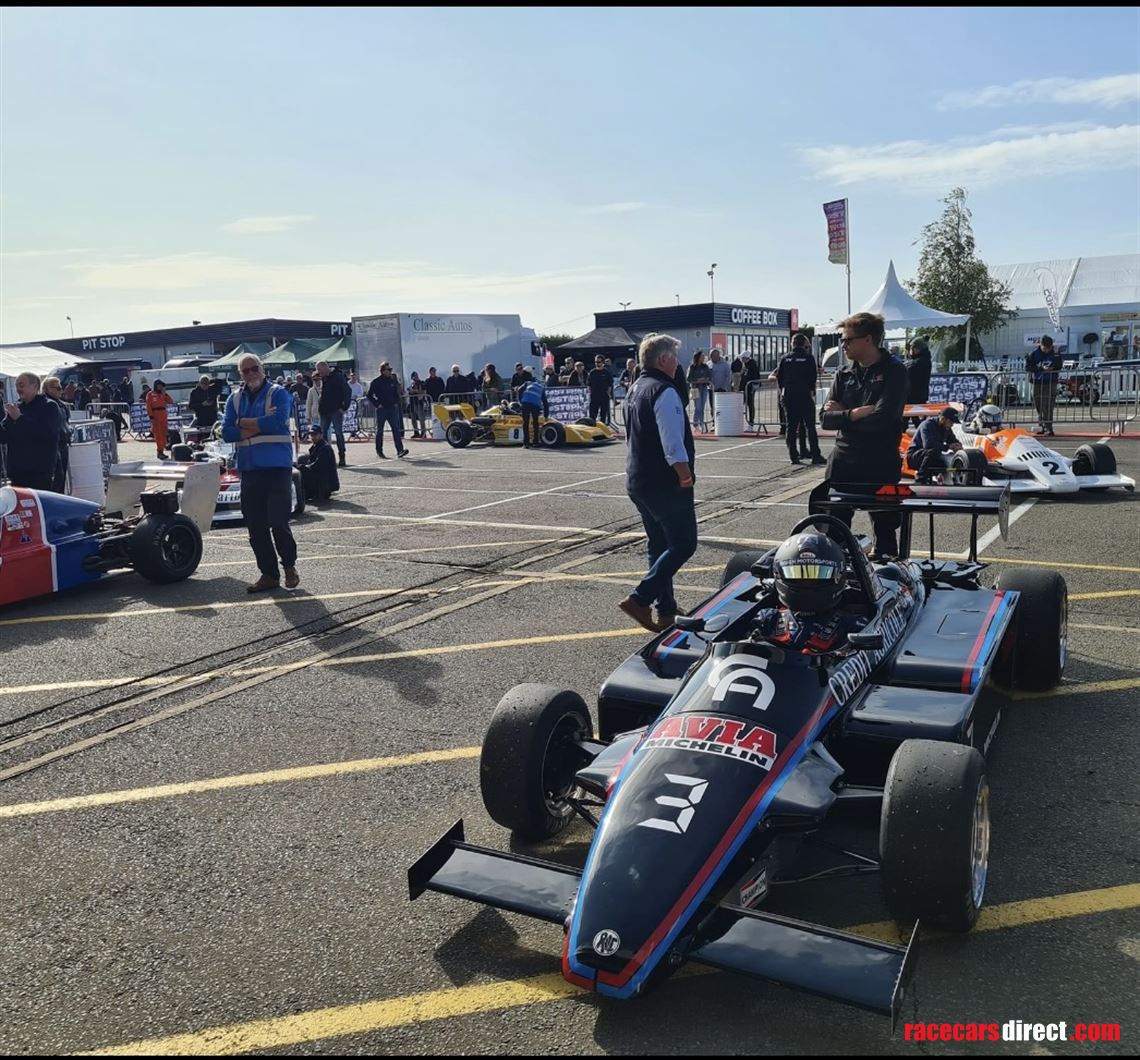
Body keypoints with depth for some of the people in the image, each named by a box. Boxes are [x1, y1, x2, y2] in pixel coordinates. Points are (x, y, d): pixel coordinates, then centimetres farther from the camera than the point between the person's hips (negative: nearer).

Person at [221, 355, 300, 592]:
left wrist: (244, 423, -6)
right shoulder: (235, 399, 13)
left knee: (279, 522, -8)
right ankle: (269, 574, 17)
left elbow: (278, 421, -17)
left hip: (277, 466, -5)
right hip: (248, 468, 5)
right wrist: (260, 426, -8)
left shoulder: (278, 393, 1)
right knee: (256, 527, 6)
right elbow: (227, 433, 2)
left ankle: (289, 565, 15)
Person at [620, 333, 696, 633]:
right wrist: (686, 476, -13)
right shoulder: (664, 391, -16)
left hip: (637, 481, 10)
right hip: (665, 484, -10)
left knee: (659, 546, 15)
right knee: (683, 544, -2)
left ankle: (666, 611, 20)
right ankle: (640, 599, -10)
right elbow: (673, 443, -24)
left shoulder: (635, 389, 14)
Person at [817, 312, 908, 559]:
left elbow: (881, 419, -18)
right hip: (843, 462, 5)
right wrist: (855, 413, -15)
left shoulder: (894, 372, -6)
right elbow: (826, 419, 0)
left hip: (880, 465, -5)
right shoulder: (843, 375, 11)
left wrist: (842, 414, -8)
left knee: (885, 529, 9)